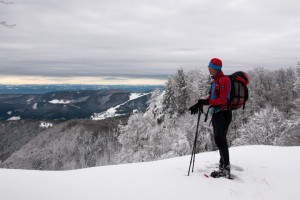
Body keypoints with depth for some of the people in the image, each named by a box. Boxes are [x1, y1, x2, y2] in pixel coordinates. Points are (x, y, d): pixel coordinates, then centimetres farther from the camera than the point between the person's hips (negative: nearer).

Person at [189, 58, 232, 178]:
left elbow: (222, 99, -21)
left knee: (220, 140, -11)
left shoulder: (224, 80, -14)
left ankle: (226, 169, -7)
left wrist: (206, 102, -20)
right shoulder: (215, 81, 17)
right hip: (217, 114, 10)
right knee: (219, 140, 13)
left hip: (223, 114, -10)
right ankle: (223, 166, 23)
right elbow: (211, 97, 20)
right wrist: (199, 105, 11)